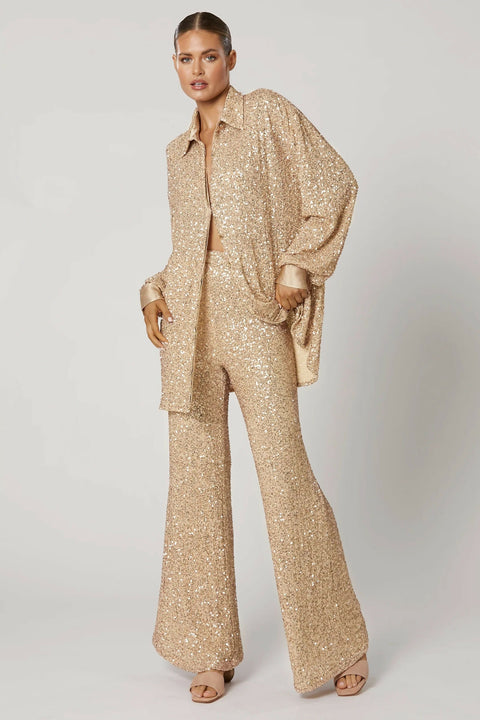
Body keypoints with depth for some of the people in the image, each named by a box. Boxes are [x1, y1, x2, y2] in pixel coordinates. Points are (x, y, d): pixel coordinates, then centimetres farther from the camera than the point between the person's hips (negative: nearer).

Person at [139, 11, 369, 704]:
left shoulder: (268, 113, 4)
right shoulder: (179, 151, 19)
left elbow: (335, 183, -2)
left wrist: (299, 266, -10)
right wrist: (156, 290, 6)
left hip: (255, 309, -5)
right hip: (190, 315, 5)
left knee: (285, 473, -7)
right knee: (196, 480, 3)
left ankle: (342, 644, 11)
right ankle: (211, 652, 15)